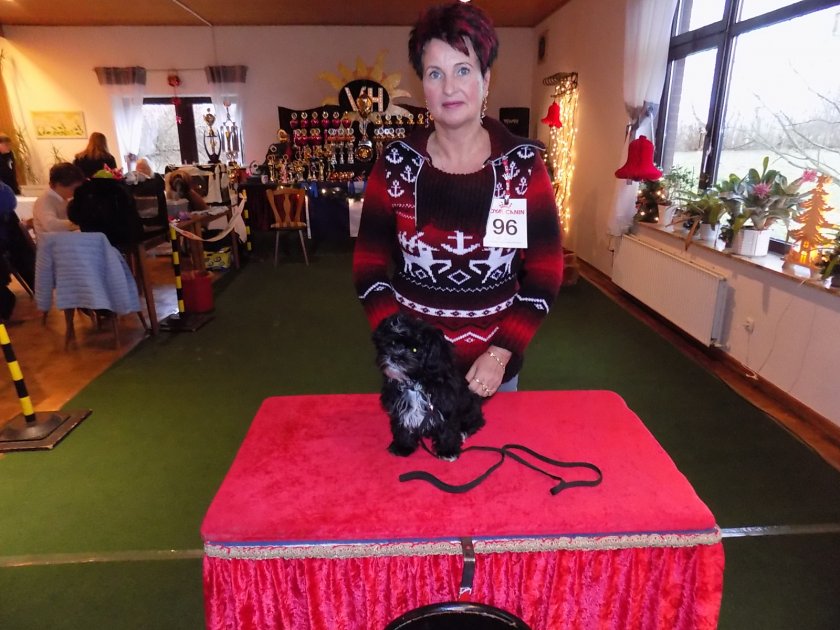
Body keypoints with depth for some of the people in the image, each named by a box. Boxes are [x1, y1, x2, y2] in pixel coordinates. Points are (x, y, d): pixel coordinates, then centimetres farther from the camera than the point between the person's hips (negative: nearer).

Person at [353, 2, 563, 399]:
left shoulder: (524, 163, -9)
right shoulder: (396, 164, -8)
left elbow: (546, 270, -6)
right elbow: (369, 267, -5)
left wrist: (501, 353, -14)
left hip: (494, 361, 0)